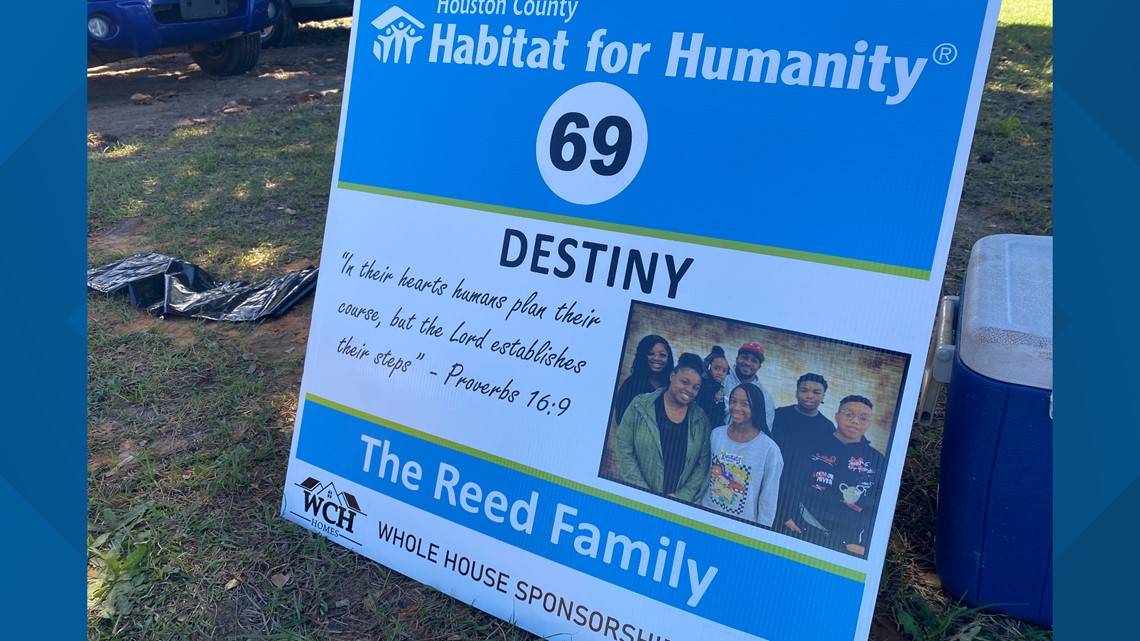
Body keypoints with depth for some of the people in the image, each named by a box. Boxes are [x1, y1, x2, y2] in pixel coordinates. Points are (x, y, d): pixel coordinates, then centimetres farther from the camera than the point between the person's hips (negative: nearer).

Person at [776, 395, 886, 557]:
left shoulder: (878, 461, 4)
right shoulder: (813, 446, 1)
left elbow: (880, 509, 3)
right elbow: (790, 482, 1)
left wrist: (864, 544, -6)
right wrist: (787, 516, -10)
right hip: (801, 532, 0)